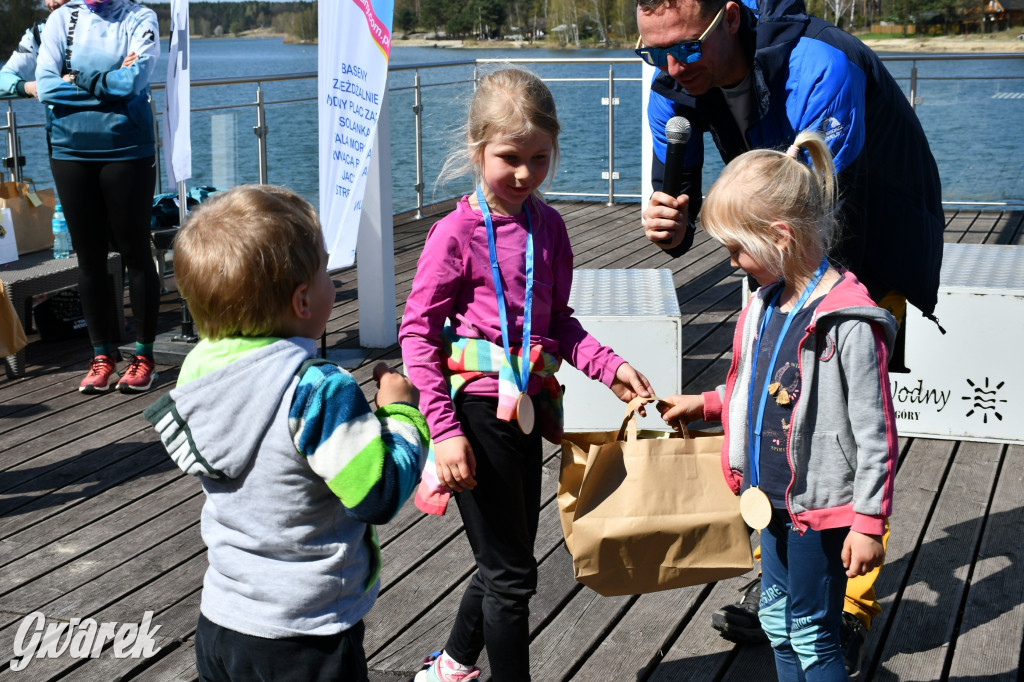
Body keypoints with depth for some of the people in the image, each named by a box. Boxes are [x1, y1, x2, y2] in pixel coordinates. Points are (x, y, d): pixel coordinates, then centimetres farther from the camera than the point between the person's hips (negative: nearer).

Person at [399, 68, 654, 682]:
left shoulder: (548, 225, 5)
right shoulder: (457, 233, -13)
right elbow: (417, 332, -12)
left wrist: (609, 366, -2)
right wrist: (444, 429, -19)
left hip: (527, 410, 7)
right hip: (477, 411, -7)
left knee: (509, 557, 20)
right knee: (510, 571, 2)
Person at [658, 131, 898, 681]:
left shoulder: (847, 323, -23)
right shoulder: (765, 305, 4)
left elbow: (874, 431, -20)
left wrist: (869, 521, -17)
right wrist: (702, 405, 15)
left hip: (823, 506, -9)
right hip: (774, 494, 9)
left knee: (811, 636, 4)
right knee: (776, 620, 20)